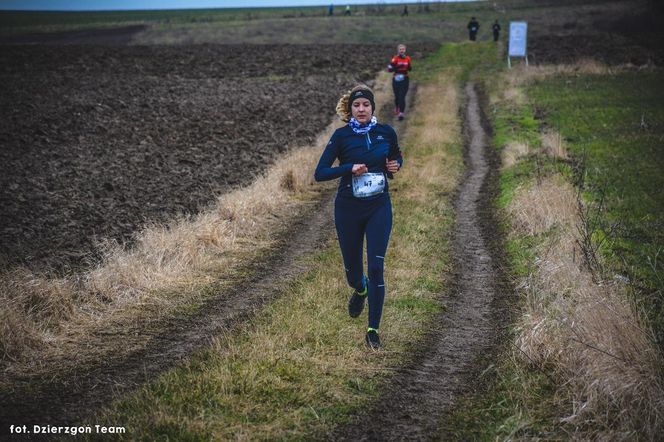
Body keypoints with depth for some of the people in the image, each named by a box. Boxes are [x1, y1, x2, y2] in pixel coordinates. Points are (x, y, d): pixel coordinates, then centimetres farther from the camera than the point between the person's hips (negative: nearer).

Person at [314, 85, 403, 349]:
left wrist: (396, 165, -3)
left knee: (376, 266, -10)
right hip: (348, 209, 0)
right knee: (352, 268, 10)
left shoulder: (386, 133, 0)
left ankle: (373, 330, 0)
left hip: (379, 208, 0)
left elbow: (396, 157, 20)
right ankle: (360, 290, 49)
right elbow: (320, 173, -10)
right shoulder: (342, 136, -6)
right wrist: (350, 168, -22)